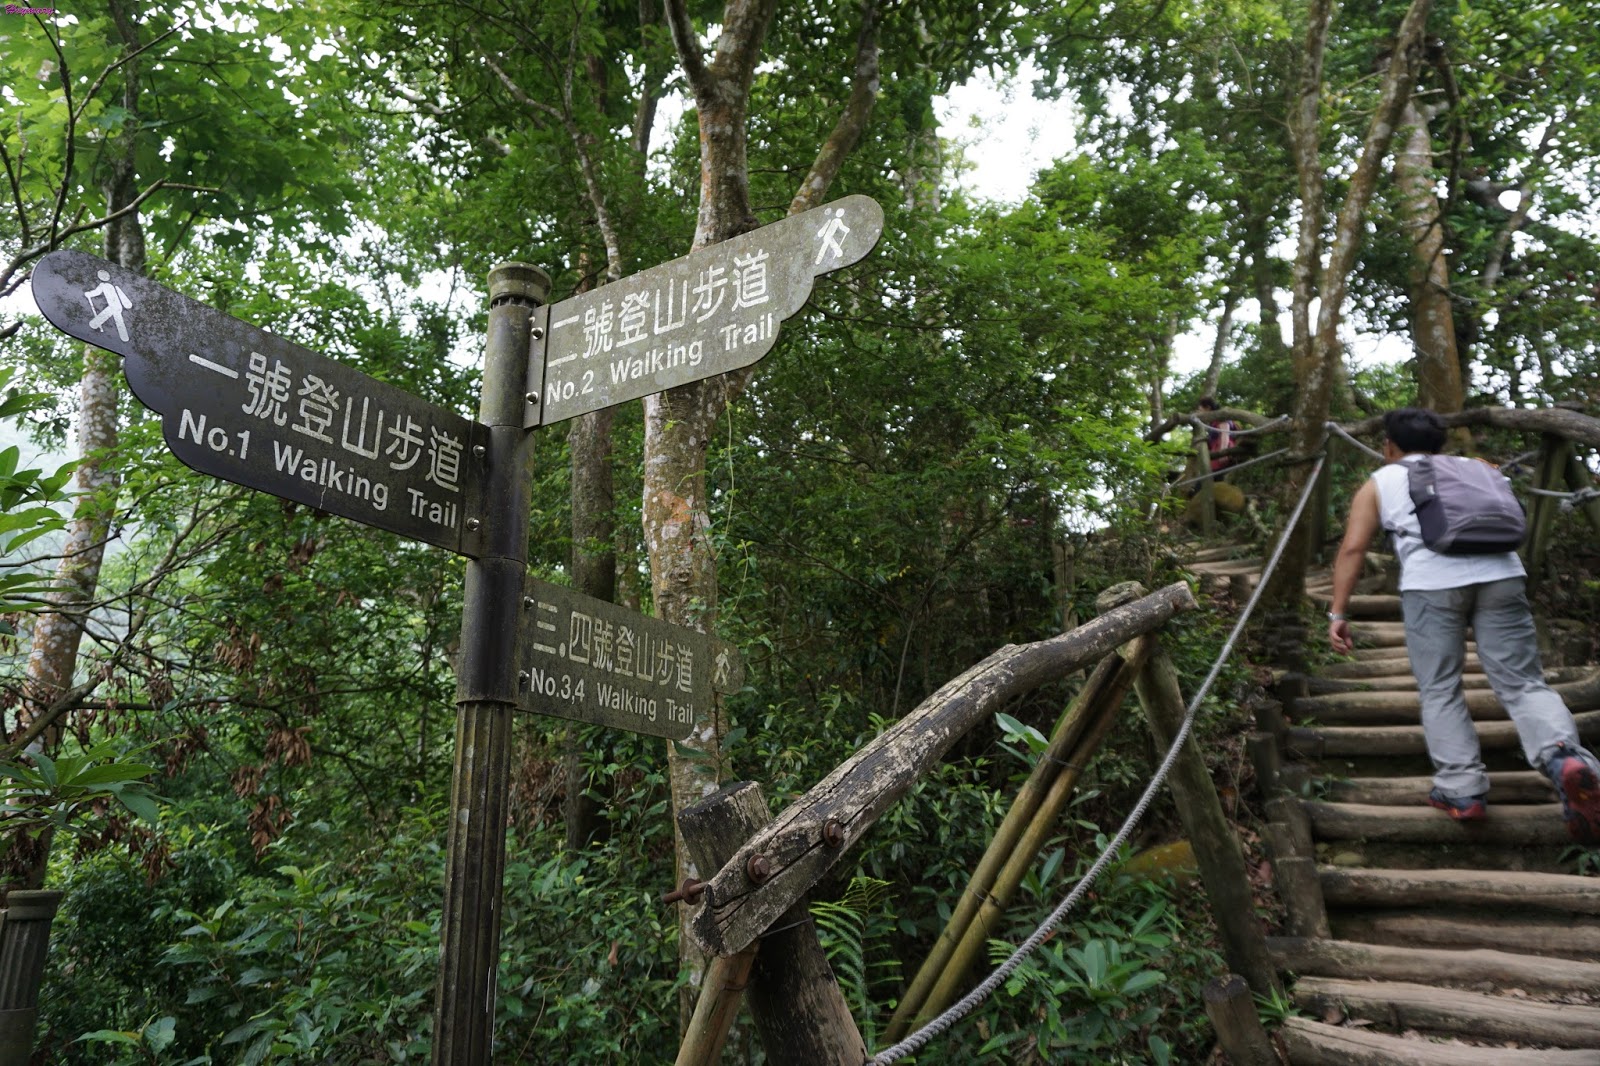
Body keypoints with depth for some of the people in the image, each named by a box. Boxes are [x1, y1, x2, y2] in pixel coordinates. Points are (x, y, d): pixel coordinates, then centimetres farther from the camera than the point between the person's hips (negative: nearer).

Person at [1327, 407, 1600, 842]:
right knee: (1522, 682, 4)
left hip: (1432, 581, -3)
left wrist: (1337, 614, 8)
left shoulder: (1379, 483, 20)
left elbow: (1352, 549, 10)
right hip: (1501, 573, 3)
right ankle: (1564, 755, -19)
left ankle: (1462, 790, 3)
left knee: (1440, 691, 7)